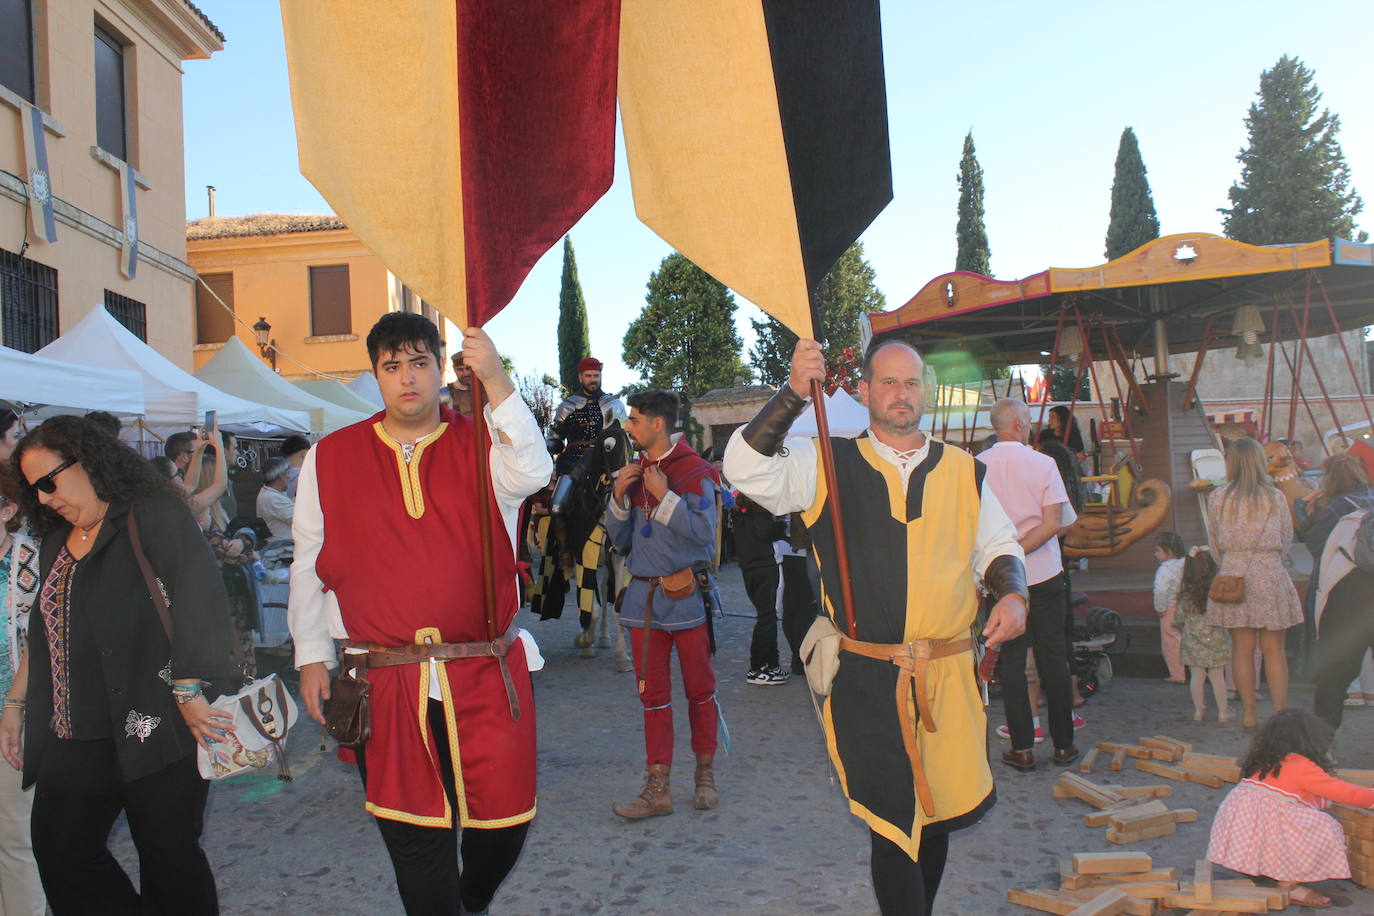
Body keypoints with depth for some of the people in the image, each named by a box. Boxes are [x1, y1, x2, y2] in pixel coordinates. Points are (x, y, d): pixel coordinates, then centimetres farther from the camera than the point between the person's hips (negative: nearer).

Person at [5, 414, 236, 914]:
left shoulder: (154, 515, -9)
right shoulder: (57, 542, 17)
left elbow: (199, 596, -22)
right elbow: (44, 637, 25)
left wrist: (188, 691, -26)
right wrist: (18, 705, 19)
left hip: (154, 726, -8)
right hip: (72, 739, 8)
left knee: (169, 858, 1)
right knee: (60, 854, 7)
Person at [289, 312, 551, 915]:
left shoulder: (480, 446, 3)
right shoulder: (330, 458, 7)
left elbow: (531, 472, -20)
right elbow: (309, 566, 11)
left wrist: (495, 380, -30)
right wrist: (311, 657, 7)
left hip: (486, 675, 0)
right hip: (386, 683, 0)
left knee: (504, 821, 8)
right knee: (414, 837, 5)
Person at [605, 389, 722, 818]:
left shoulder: (694, 471, -6)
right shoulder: (634, 471, 12)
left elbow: (703, 532, -15)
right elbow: (620, 540, 12)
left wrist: (665, 495, -18)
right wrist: (619, 495, -3)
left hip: (686, 594, -5)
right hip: (644, 596, 5)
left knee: (699, 689, 7)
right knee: (653, 694, 5)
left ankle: (705, 774, 23)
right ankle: (658, 787, 9)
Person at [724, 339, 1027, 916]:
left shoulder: (962, 471, 9)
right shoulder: (828, 466, 0)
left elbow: (998, 546, 16)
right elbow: (745, 468, -12)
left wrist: (1012, 594, -5)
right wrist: (793, 395, -21)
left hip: (948, 674, 4)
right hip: (867, 679, -3)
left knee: (939, 814, 18)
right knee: (894, 828, 1)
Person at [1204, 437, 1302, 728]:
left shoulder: (1218, 498, -1)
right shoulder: (1275, 497, -2)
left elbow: (1215, 543, 6)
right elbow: (1287, 539, 9)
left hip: (1233, 575, 1)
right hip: (1270, 575, -1)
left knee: (1242, 648, 7)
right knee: (1273, 649, 6)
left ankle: (1249, 712, 12)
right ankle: (1280, 712, 7)